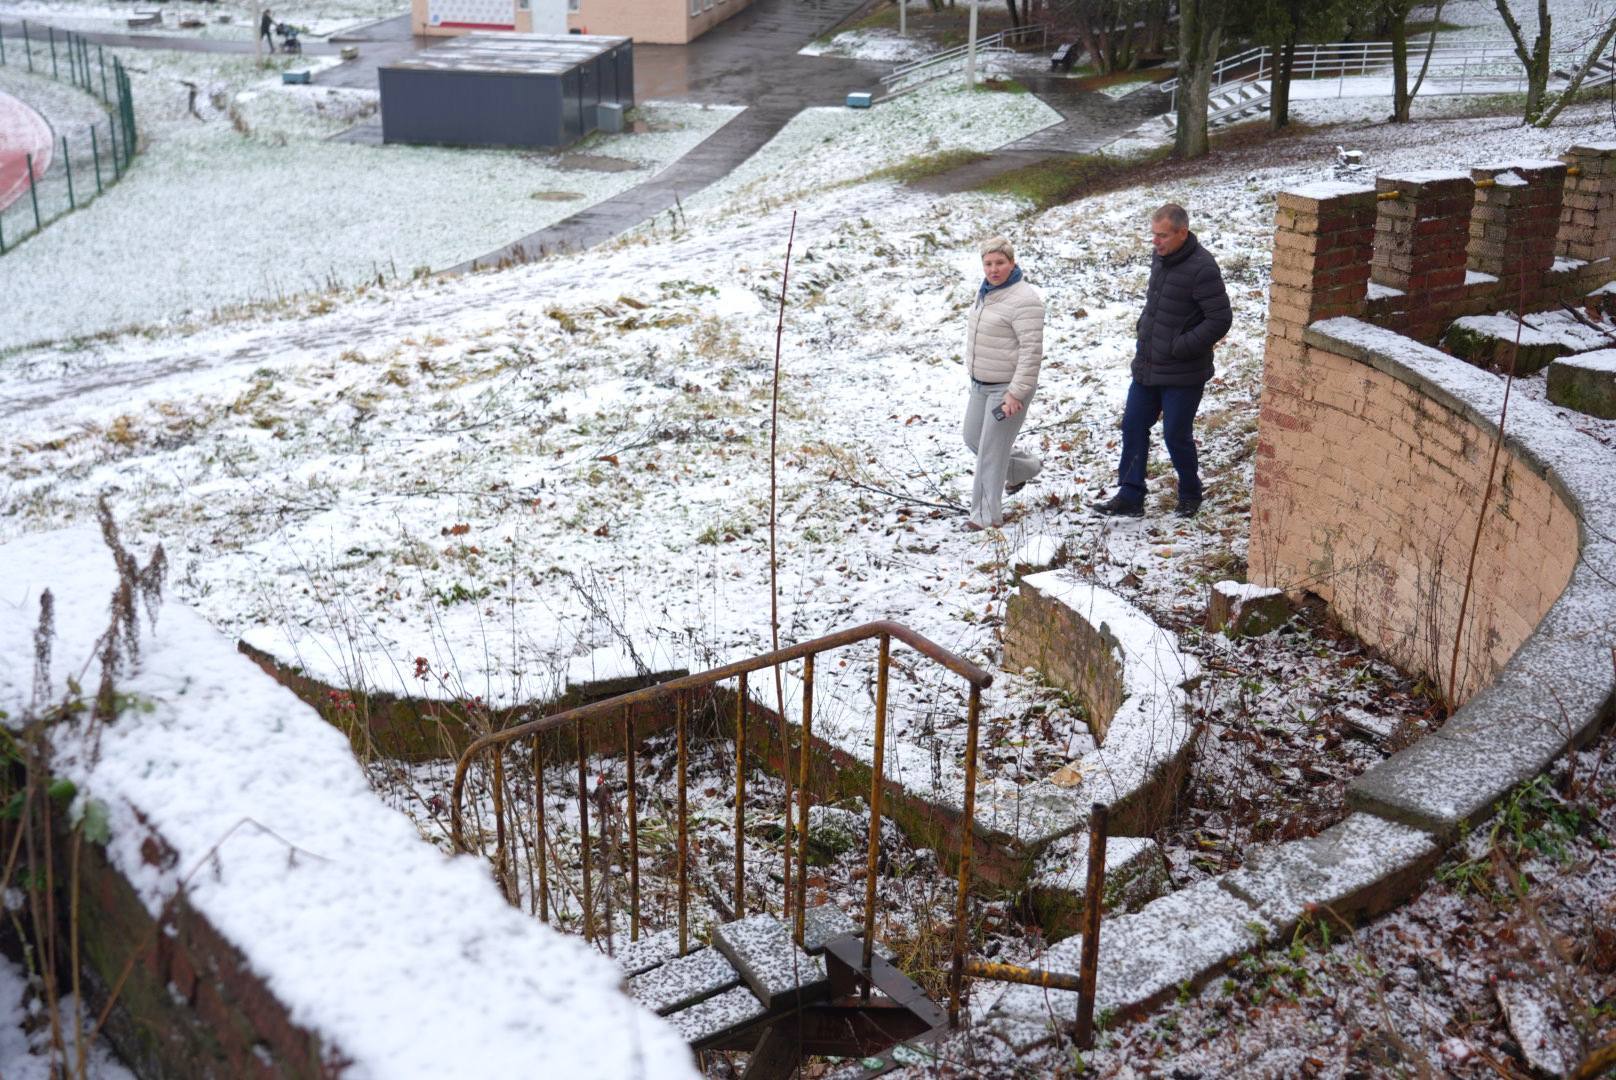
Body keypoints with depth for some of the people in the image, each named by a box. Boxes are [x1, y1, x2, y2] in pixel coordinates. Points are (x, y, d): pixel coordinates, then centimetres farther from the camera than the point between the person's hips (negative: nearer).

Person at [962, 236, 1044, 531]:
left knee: (991, 451, -5)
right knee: (973, 439, 19)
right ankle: (1024, 467, 40)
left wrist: (1016, 393, -25)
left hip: (1008, 387, -9)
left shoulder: (1023, 299, -20)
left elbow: (1031, 350, -23)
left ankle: (987, 516, 6)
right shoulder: (986, 292, 8)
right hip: (980, 384, 9)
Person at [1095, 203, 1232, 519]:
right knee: (1133, 426, 10)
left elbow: (1220, 320, -21)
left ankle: (1190, 495, 25)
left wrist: (1178, 348, -21)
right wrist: (1143, 331, 9)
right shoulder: (1160, 258, 5)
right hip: (1147, 367, 8)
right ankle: (1130, 497, 19)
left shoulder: (1202, 268, -21)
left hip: (1183, 374, -8)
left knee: (1176, 435, 3)